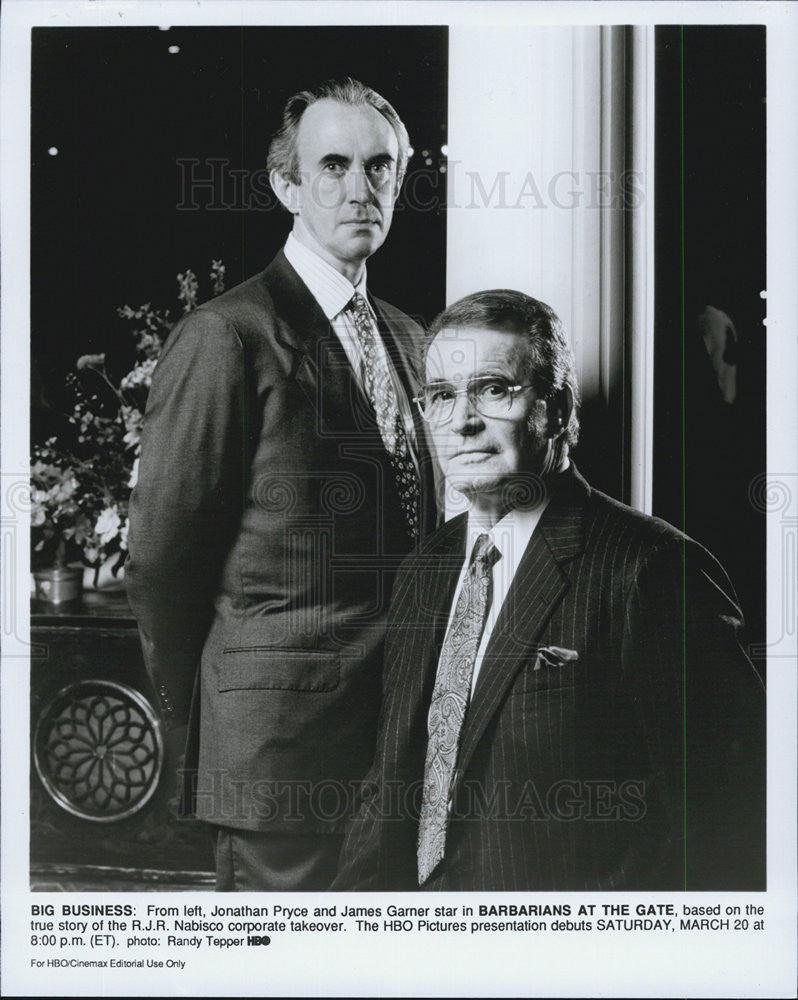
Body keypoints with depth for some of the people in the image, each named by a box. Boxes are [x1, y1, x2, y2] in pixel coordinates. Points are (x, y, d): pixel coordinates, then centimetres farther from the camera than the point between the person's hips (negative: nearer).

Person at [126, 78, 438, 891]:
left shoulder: (406, 336, 14)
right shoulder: (226, 337, -11)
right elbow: (160, 554, -8)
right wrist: (195, 706, 1)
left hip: (400, 728, 7)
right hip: (283, 736, -7)